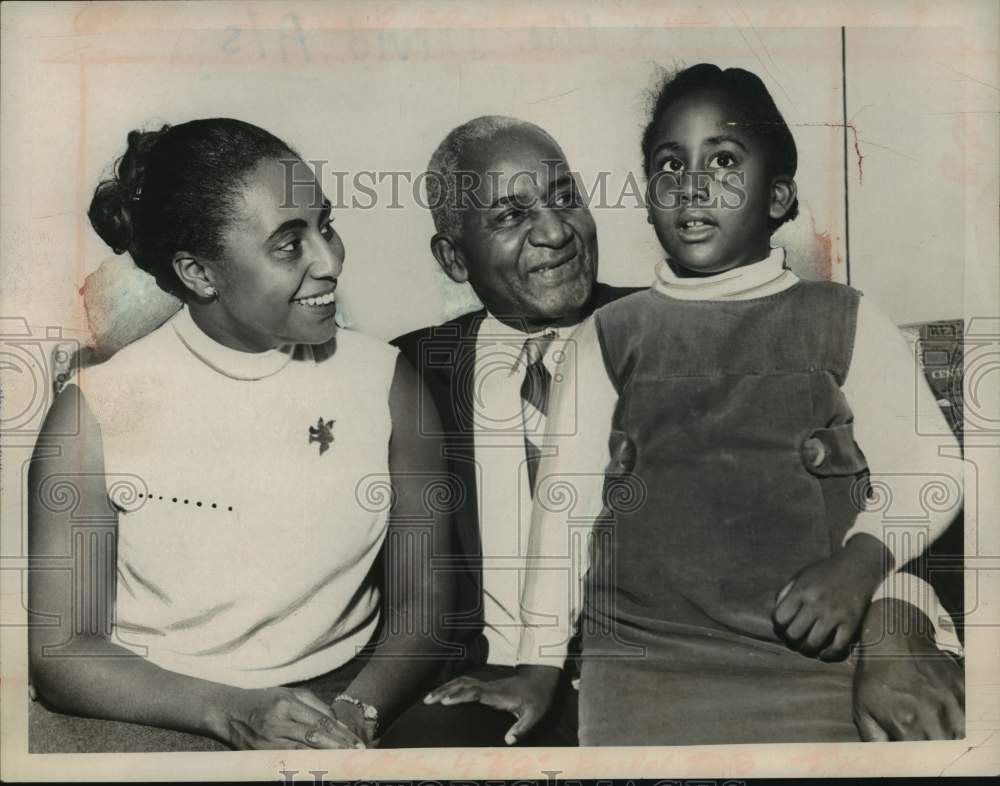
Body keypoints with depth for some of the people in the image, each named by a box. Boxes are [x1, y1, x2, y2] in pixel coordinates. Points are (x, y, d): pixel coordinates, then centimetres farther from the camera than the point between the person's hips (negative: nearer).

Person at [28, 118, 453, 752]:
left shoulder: (386, 382, -3)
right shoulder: (96, 414, -8)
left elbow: (425, 599, 2)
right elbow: (60, 649, -5)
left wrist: (357, 710, -15)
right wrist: (231, 712, -18)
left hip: (341, 705, -1)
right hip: (150, 717, 2)